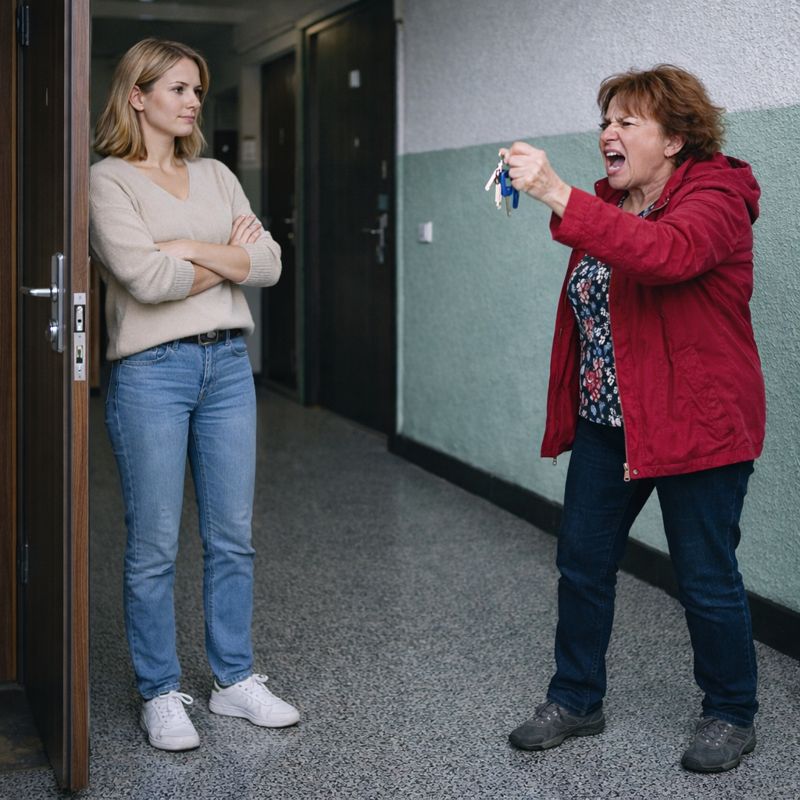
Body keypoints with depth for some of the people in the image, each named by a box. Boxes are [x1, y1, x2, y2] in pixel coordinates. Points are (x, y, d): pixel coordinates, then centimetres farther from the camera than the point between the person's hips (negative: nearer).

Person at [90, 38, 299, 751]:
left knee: (232, 536, 10)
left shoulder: (216, 176, 13)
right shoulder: (108, 180, -3)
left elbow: (268, 264, 2)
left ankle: (235, 679, 23)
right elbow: (145, 278, -17)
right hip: (152, 370, -5)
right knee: (155, 545, 1)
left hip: (228, 363, 5)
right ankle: (161, 694, 14)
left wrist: (189, 249, -10)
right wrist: (228, 257, -4)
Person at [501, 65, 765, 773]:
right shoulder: (609, 204, 11)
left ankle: (732, 716, 21)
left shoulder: (713, 199, -14)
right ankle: (576, 700, 25)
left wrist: (559, 197, -43)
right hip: (607, 420, 8)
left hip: (694, 422, -7)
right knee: (582, 560, 10)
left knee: (706, 577, 2)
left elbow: (668, 253, -37)